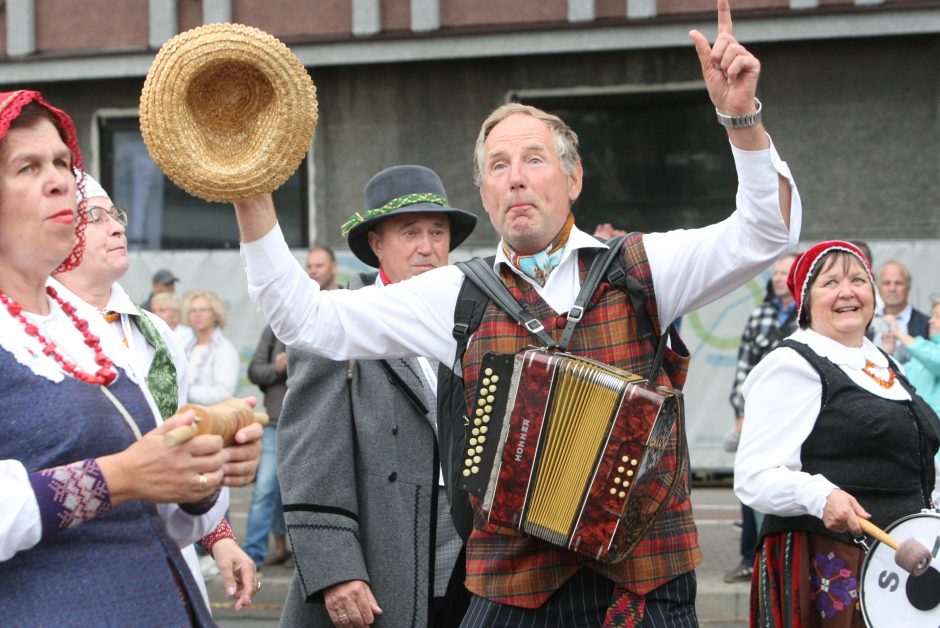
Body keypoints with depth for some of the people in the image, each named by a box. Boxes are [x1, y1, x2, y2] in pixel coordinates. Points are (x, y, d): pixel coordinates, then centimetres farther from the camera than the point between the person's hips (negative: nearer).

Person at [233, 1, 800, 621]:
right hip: (513, 586, 1)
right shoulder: (460, 296, 6)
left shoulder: (639, 267, 5)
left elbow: (765, 233, -5)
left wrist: (740, 116, -19)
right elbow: (308, 318, 5)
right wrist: (254, 201, -5)